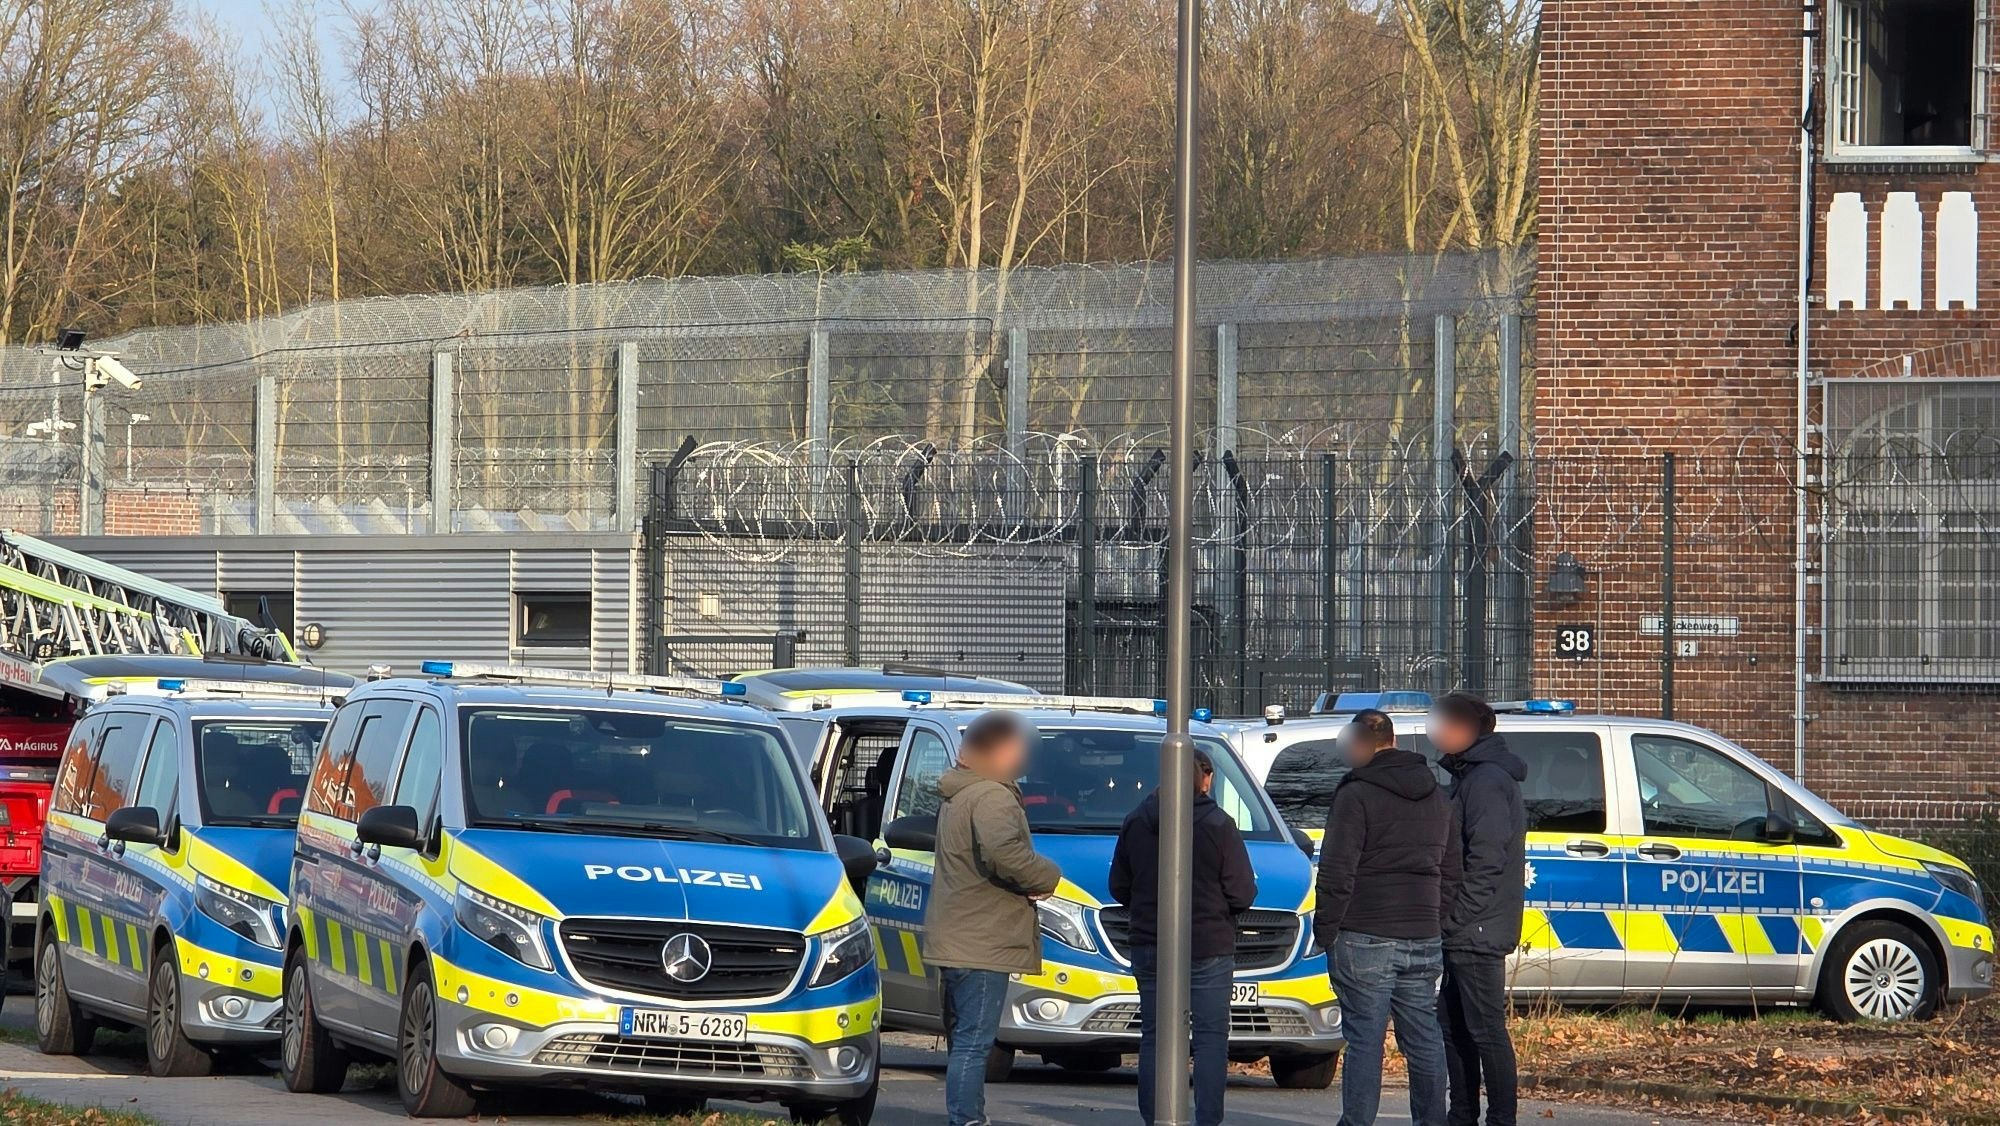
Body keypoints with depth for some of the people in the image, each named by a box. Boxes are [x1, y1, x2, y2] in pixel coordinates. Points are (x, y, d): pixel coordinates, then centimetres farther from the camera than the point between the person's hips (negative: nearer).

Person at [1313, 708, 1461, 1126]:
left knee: (1365, 1041, -5)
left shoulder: (1356, 796, -9)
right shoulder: (1437, 797, 15)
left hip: (1365, 940, -6)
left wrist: (1326, 928, -5)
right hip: (1424, 942, 6)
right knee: (1424, 1040, 11)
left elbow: (1337, 872, -13)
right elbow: (1451, 872, 18)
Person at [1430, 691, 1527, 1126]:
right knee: (1453, 1026, 14)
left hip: (1478, 933, -11)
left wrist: (1454, 918, -19)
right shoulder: (1470, 776, 19)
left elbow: (1486, 861, -21)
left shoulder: (1487, 780, -14)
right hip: (1463, 935, 11)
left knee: (1485, 1031, -8)